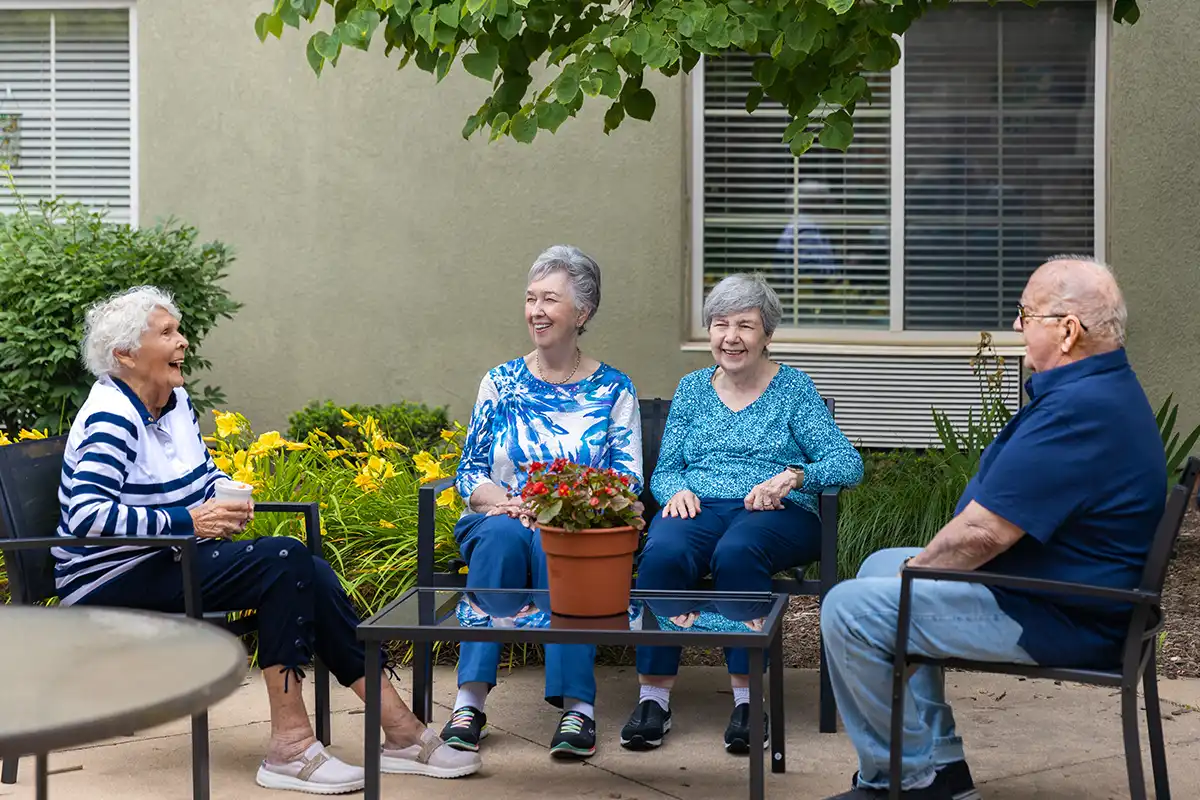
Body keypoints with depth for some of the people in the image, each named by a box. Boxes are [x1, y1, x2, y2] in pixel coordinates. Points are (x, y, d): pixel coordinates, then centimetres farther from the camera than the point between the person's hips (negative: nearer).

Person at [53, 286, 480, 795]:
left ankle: (400, 732, -8)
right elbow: (86, 518, -28)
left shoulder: (175, 402, 11)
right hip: (111, 583, -9)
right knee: (283, 560, -24)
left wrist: (228, 496, 2)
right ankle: (291, 744, -22)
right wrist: (188, 520, -27)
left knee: (311, 574, -10)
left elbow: (204, 473, 26)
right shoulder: (111, 419, -17)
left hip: (168, 560, 9)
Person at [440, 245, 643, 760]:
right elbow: (469, 472, 8)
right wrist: (508, 502, -13)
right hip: (499, 521, 2)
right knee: (503, 534, -34)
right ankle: (470, 701, -38)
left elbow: (627, 480, 0)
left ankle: (577, 706, -39)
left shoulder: (614, 390, 8)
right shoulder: (501, 383, 12)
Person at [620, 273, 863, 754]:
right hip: (700, 507, 2)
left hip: (777, 516, -2)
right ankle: (653, 697, -31)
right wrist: (677, 490, -6)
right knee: (663, 552, -33)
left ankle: (748, 697, -33)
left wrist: (793, 476, -18)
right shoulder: (692, 389, 20)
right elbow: (664, 470, 18)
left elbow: (848, 464, 0)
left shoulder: (793, 388, 9)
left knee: (735, 551, -38)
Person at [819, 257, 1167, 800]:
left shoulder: (1077, 411, -27)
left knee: (850, 610, -13)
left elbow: (982, 532, -26)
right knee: (879, 568, 20)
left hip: (1054, 621, -11)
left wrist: (915, 569, -7)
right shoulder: (1107, 389, 10)